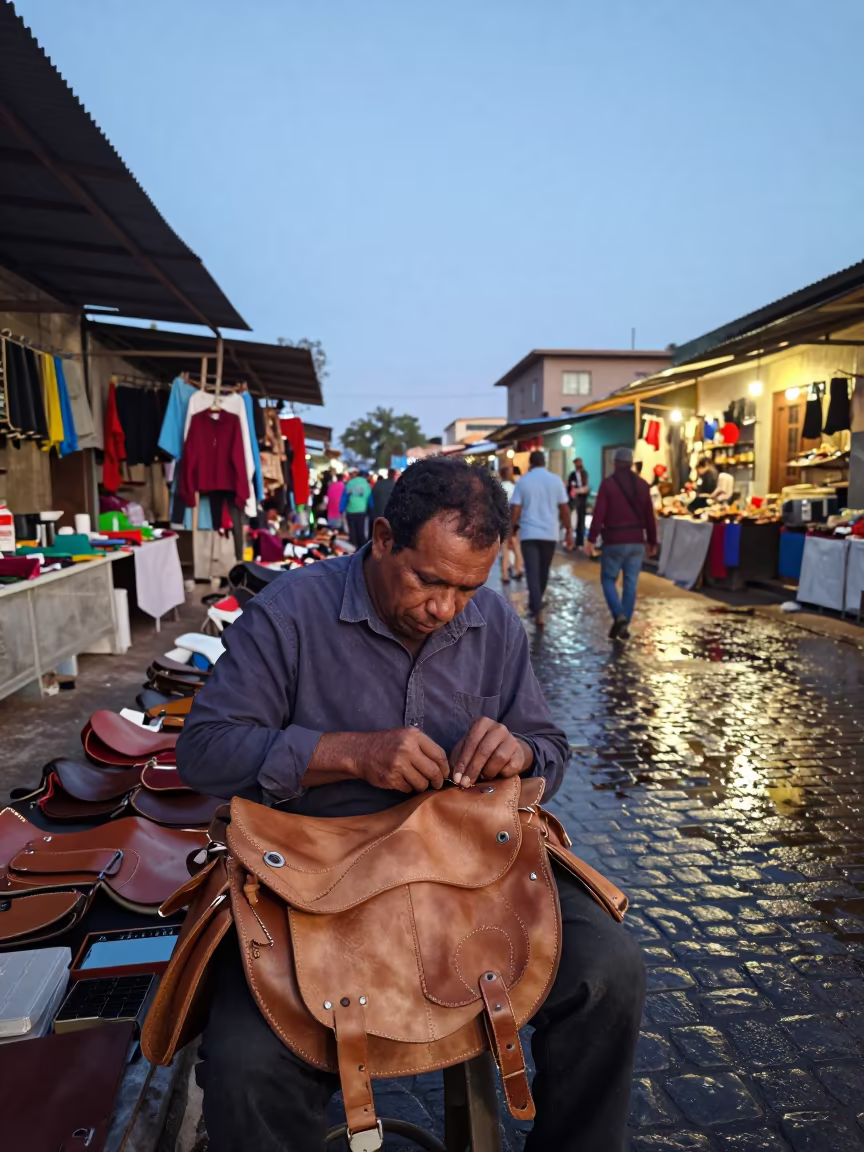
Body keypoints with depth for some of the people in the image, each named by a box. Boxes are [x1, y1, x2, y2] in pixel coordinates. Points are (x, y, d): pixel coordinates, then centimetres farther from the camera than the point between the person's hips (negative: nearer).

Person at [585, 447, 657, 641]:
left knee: (608, 579, 9)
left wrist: (591, 539, -9)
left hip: (614, 540, -3)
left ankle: (619, 616, -12)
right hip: (636, 541, 3)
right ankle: (625, 625, 10)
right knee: (630, 583, 7)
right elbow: (649, 516, 8)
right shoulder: (642, 484, 6)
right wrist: (652, 541, 15)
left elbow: (599, 514, -11)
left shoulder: (608, 483, -5)